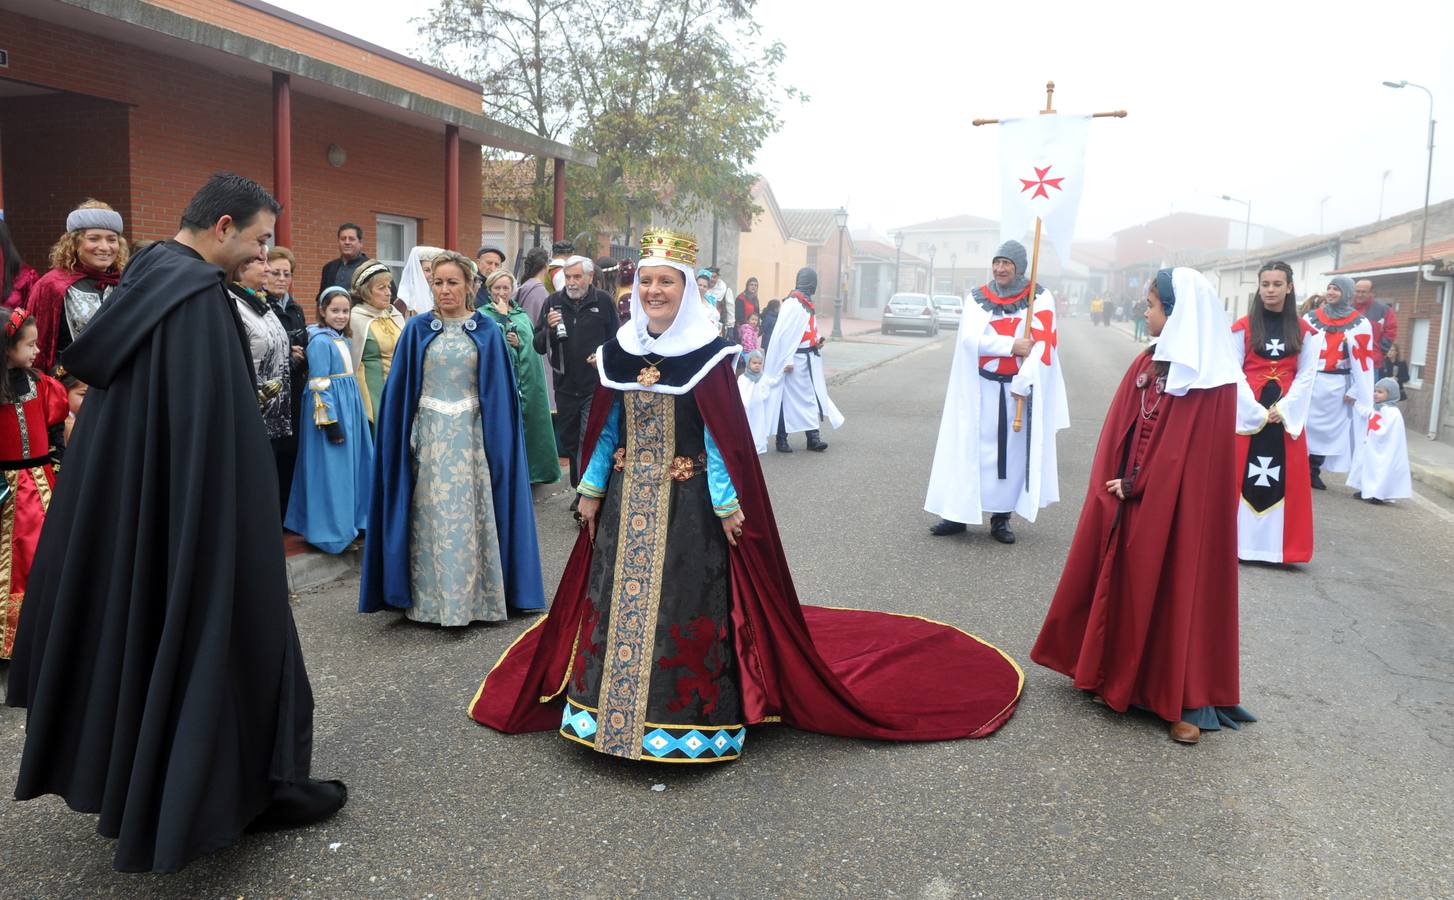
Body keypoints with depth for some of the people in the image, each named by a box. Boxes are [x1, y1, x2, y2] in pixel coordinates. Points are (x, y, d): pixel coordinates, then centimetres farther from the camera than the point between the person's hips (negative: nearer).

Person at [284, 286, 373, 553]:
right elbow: (319, 387, -17)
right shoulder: (320, 342, -13)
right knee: (331, 471, -1)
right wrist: (330, 423, -20)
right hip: (331, 410, -8)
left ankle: (351, 521, 25)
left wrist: (357, 414, 18)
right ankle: (332, 531, 8)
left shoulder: (344, 340, 12)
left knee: (351, 466, 14)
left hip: (351, 408, 8)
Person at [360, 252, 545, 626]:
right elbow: (399, 391, 5)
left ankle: (474, 597, 12)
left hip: (471, 436, 0)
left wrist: (496, 442, -2)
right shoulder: (418, 329, 3)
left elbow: (499, 393, 3)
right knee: (431, 517, 3)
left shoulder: (486, 331, 3)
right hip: (429, 435, 1)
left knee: (471, 515, 2)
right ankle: (429, 599, 12)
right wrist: (405, 441, 0)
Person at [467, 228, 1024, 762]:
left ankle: (684, 717, 16)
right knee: (616, 600, 10)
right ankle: (614, 711, 25)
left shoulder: (707, 353, -9)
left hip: (687, 502, -5)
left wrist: (727, 503, -14)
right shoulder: (619, 350, 5)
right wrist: (592, 489, 10)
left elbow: (721, 435, -10)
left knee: (685, 605, 1)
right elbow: (607, 427, 11)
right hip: (627, 500, 5)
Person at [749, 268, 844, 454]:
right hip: (795, 359, -9)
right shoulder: (792, 304, -16)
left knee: (810, 397, 8)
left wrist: (816, 342, 4)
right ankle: (782, 440, 6)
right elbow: (784, 334, -20)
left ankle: (813, 437, 11)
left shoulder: (806, 304, 12)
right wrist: (787, 360, -22)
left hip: (809, 359, 9)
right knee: (789, 398, -2)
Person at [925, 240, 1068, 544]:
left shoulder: (1040, 298, -2)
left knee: (1013, 450, 4)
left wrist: (1022, 383, -21)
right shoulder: (978, 297, 2)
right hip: (980, 387, 1)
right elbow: (970, 339, -11)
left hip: (1019, 387, -1)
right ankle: (958, 513, 8)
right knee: (968, 448, 1)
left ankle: (1001, 517, 13)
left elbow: (1041, 343, -12)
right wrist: (1012, 345, -20)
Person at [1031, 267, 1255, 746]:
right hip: (1125, 496, 6)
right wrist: (1112, 484, -4)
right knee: (1118, 582, 13)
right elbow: (1119, 430, 6)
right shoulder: (1147, 362, 6)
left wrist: (1136, 486, -14)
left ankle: (1187, 700, 12)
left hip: (1175, 507, -6)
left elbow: (1194, 450, -17)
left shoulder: (1212, 380, -14)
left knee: (1175, 588, 1)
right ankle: (1109, 671, 29)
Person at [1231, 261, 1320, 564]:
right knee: (1243, 474, -1)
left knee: (1284, 477, 3)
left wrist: (1283, 409, -10)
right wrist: (1257, 411, -13)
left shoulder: (1305, 331, 7)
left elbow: (1306, 375, 4)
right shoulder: (1243, 327, 0)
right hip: (1248, 409, -2)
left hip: (1288, 412, 2)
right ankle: (1238, 540, 7)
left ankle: (1276, 544, 10)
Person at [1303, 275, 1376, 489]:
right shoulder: (1312, 317, 6)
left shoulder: (1359, 323, -2)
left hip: (1335, 384, -2)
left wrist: (1354, 391, -6)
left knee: (1327, 427, 4)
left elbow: (1363, 358, -3)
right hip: (1307, 380, 2)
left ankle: (1313, 472, 12)